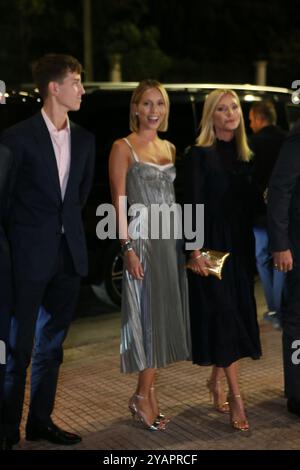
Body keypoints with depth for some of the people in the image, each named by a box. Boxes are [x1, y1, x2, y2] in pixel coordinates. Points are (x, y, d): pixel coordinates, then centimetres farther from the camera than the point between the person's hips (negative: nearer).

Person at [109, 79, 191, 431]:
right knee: (149, 316, -3)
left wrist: (187, 242, 10)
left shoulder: (169, 148, 14)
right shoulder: (123, 148, -6)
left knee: (164, 316, 8)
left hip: (172, 237, 7)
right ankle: (143, 397, 9)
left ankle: (147, 393, 18)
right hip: (142, 238, -6)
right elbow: (119, 203, -10)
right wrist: (128, 249, -17)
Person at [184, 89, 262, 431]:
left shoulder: (242, 155, 12)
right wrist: (195, 250, -19)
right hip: (212, 245, -7)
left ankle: (216, 380, 26)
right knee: (222, 314, -6)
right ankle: (234, 395, -1)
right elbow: (193, 204, -12)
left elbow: (247, 204, 14)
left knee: (238, 312, 9)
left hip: (239, 246, 7)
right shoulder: (199, 154, -7)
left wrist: (251, 247, 11)